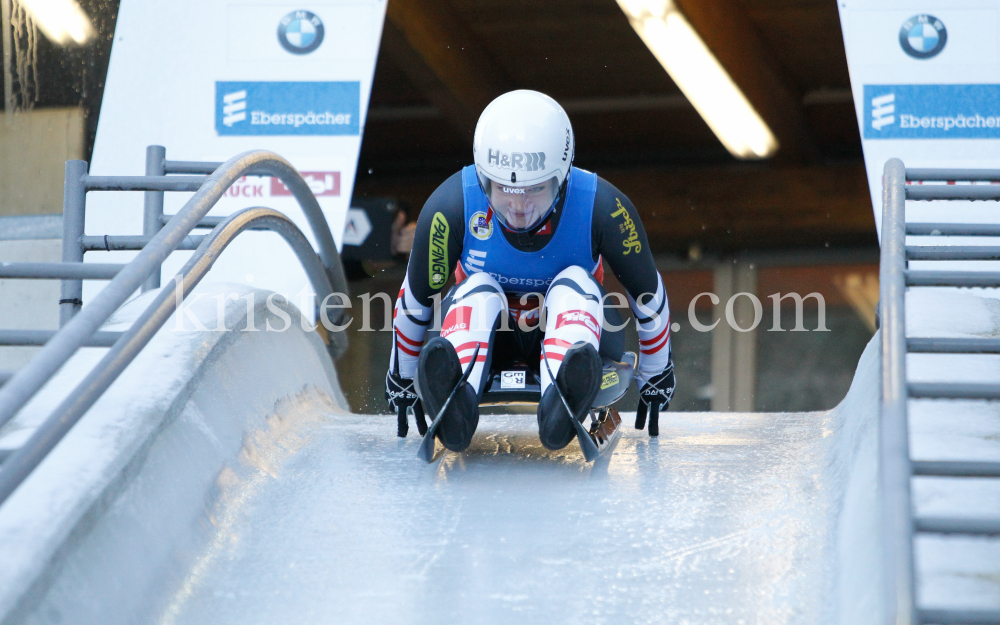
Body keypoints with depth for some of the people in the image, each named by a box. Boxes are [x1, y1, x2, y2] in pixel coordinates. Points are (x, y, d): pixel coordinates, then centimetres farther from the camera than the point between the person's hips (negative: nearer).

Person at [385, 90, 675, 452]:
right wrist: (401, 377, 7)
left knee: (575, 283, -30)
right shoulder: (452, 206, -23)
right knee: (478, 288, -30)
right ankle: (456, 401, -61)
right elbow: (416, 297, -5)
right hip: (481, 338, 0)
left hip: (571, 331, 0)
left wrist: (656, 375, 7)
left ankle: (561, 400, -61)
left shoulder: (603, 208, -22)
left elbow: (647, 292, -5)